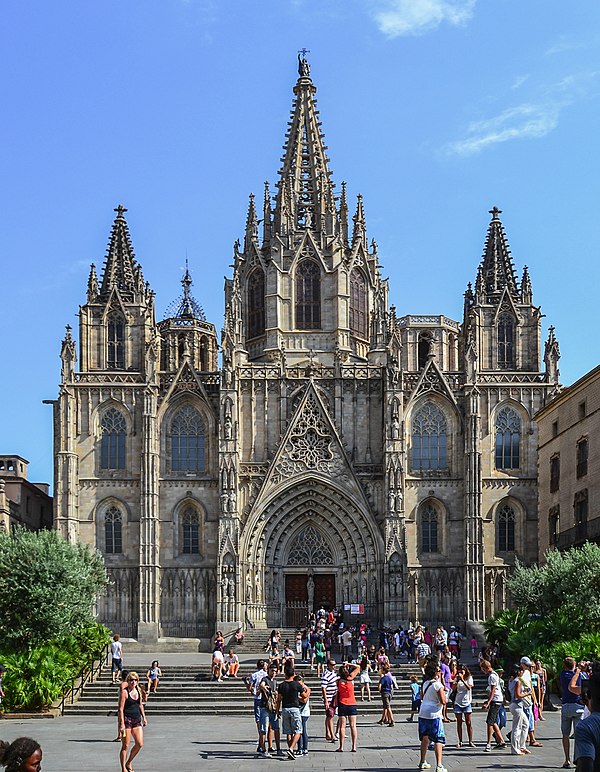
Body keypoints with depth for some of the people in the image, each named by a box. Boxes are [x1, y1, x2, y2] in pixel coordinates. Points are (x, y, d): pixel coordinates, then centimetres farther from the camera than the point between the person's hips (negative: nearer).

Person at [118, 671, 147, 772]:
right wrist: (122, 724, -18)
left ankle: (128, 763, 19)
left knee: (139, 744, 0)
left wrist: (144, 718, 19)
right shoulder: (124, 692, -9)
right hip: (126, 719, -6)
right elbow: (121, 708, -13)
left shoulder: (138, 690, 10)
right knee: (125, 746, -1)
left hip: (137, 719, 6)